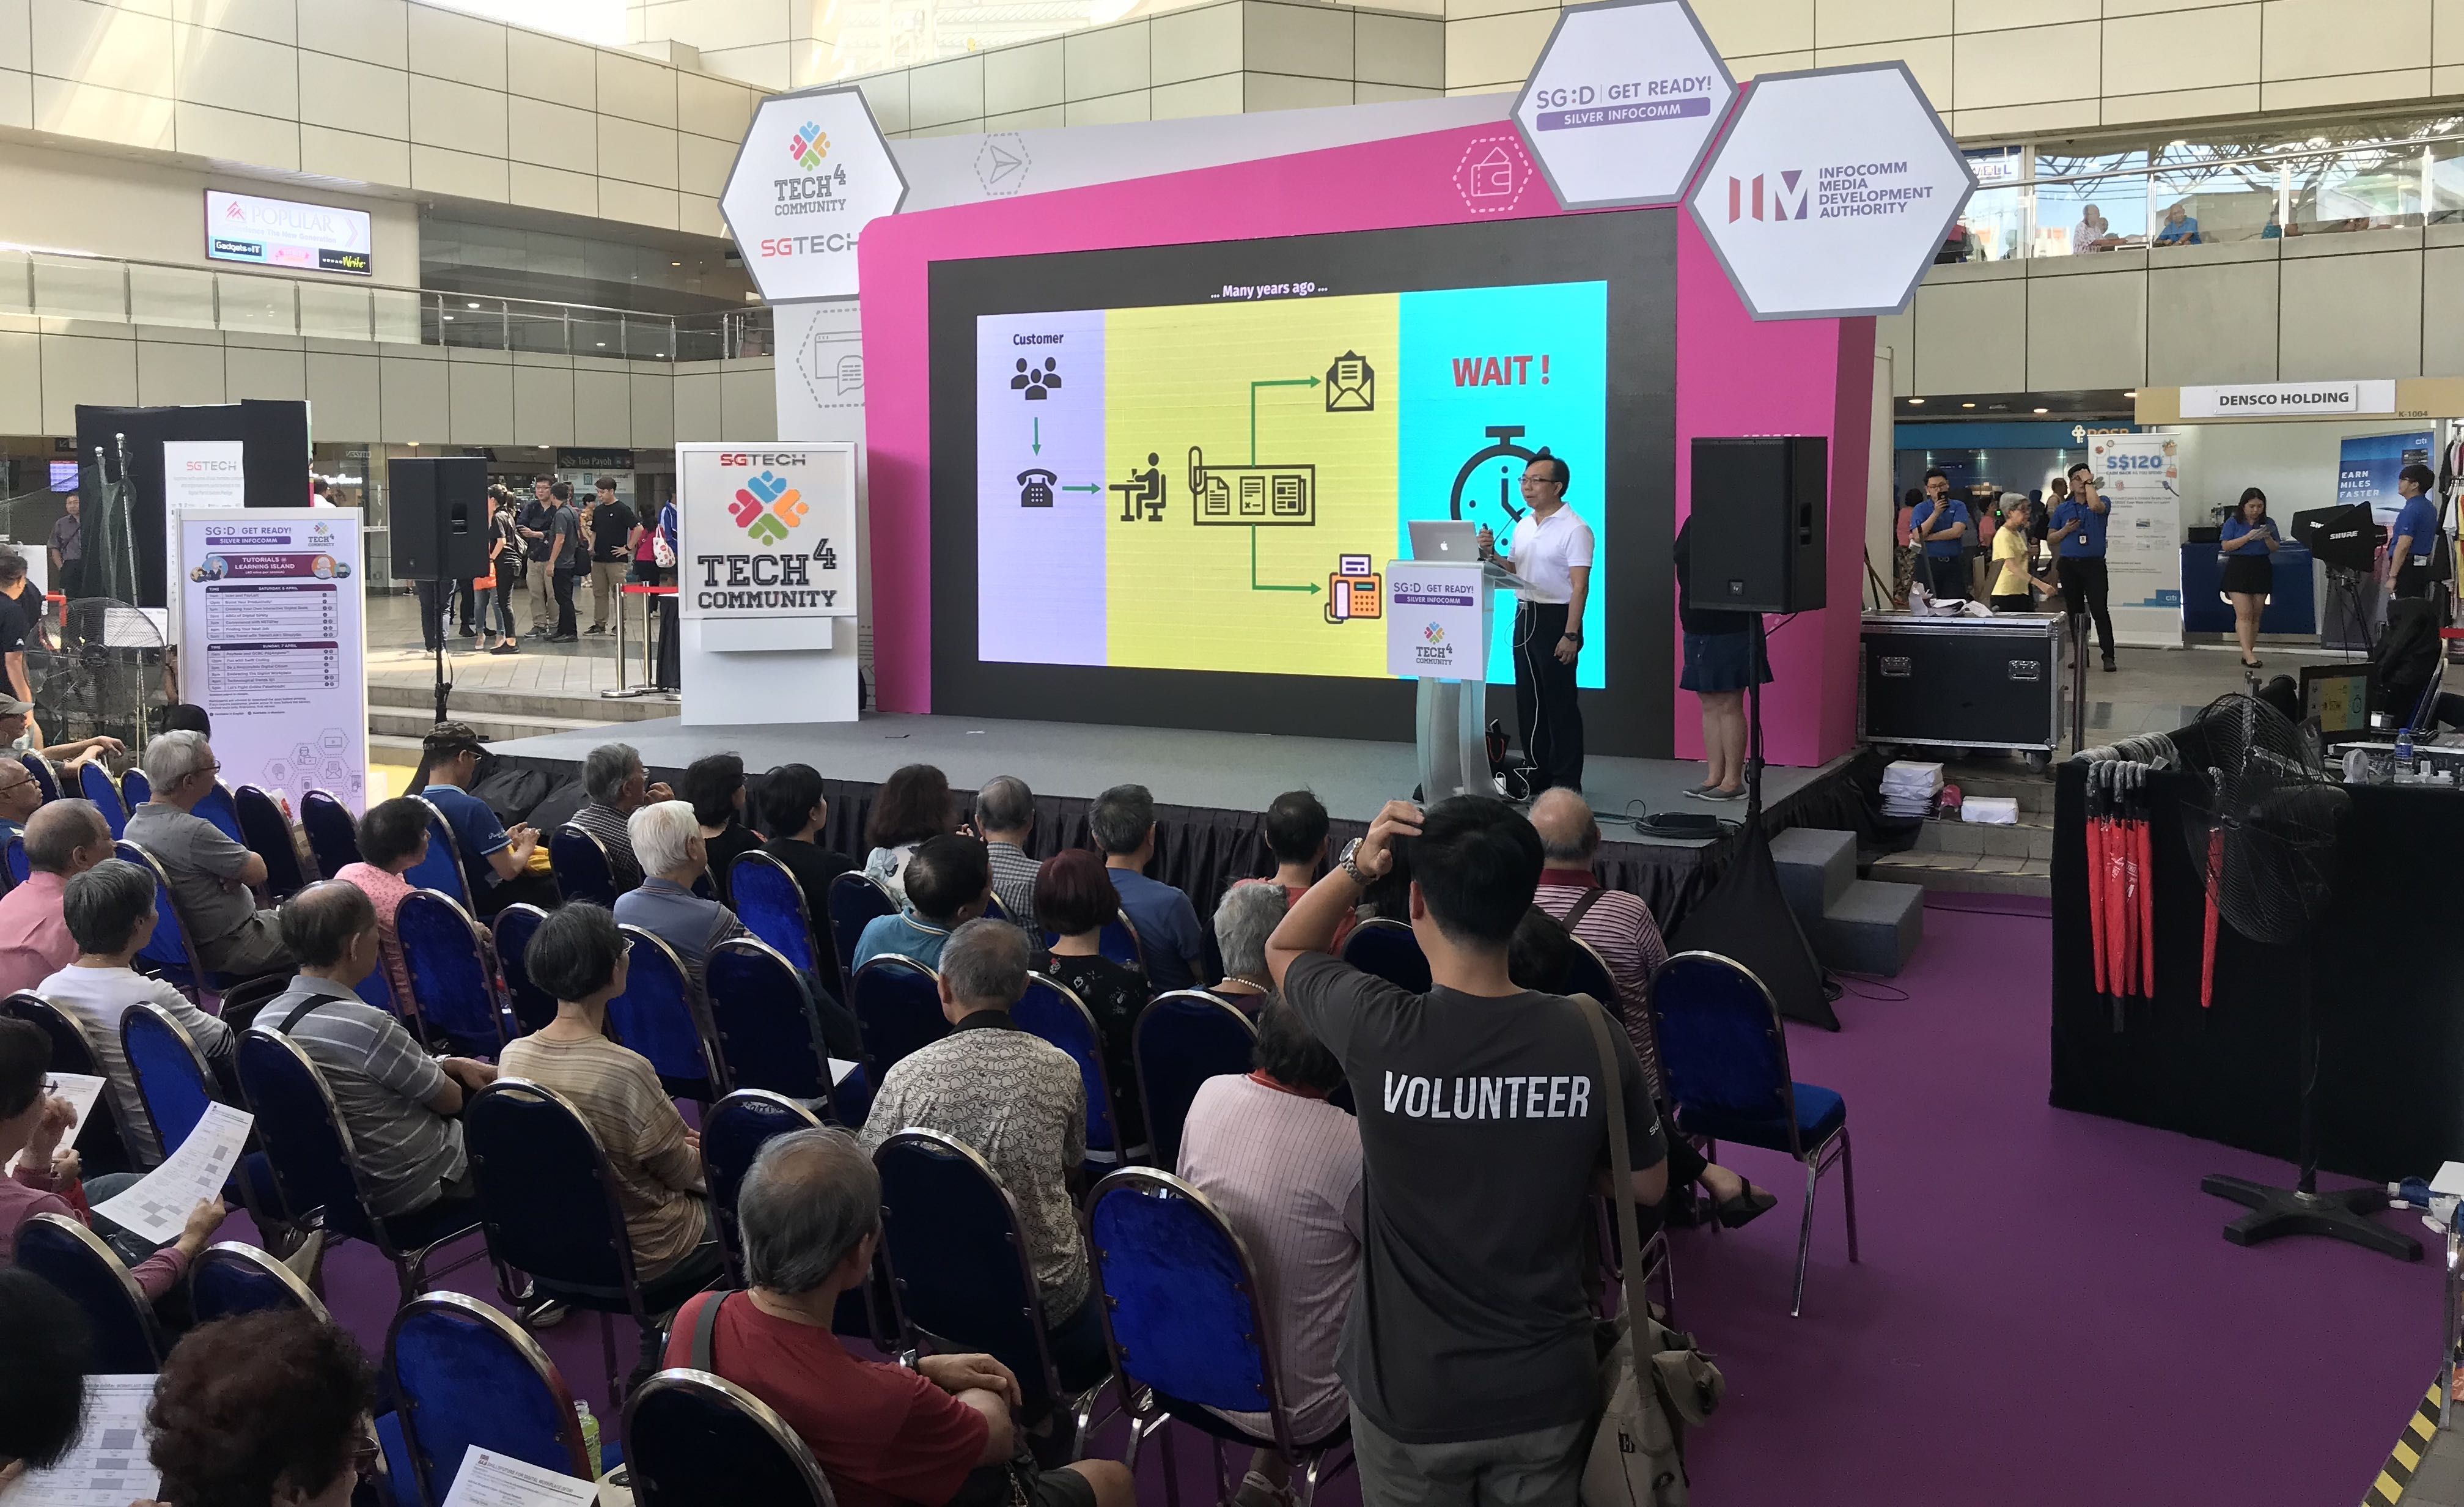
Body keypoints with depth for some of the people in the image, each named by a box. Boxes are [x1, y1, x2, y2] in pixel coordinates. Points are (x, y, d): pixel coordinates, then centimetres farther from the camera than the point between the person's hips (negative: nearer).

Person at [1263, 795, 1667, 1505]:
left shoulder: (1378, 1031, -23)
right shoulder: (1594, 1042, -17)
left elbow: (1283, 949, -1)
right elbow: (1648, 1186, 1)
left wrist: (1357, 865, -14)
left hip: (1409, 1397, -1)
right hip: (1547, 1392, 2)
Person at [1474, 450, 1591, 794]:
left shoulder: (1574, 529, -11)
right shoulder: (1523, 526, 13)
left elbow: (1580, 586, -16)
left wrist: (1571, 634, -23)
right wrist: (1491, 554, -2)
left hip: (1556, 619, -8)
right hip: (1525, 616, 8)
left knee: (1560, 701, -4)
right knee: (1528, 700, 11)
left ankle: (1566, 781, 2)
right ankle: (1537, 774, 21)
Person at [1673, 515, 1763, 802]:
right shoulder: (1691, 523, 9)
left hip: (1730, 630, -8)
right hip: (1696, 630, 8)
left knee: (1729, 705, -2)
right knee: (1709, 704, 12)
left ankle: (1733, 781, 5)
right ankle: (1714, 776, 19)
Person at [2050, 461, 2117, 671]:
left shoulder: (2101, 501, 3)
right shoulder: (2062, 509, 11)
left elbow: (2096, 506, -23)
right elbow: (2051, 538, 13)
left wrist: (2089, 482, -11)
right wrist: (2066, 530, -7)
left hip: (2094, 564, -3)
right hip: (2068, 565, 4)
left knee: (2099, 610, -11)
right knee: (2074, 612, 7)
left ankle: (2108, 656, -9)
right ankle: (2080, 655, 14)